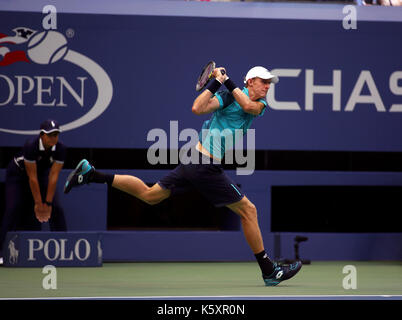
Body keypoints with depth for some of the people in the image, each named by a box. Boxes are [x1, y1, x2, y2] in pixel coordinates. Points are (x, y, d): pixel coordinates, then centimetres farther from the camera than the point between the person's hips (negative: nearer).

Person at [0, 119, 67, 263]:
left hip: (43, 172, 4)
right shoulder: (31, 146, -35)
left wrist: (48, 203, -19)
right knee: (13, 209, -16)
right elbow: (32, 177, -30)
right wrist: (38, 203, -25)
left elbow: (53, 176, -21)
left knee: (56, 208, -9)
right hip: (18, 174, -4)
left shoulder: (60, 149, -24)